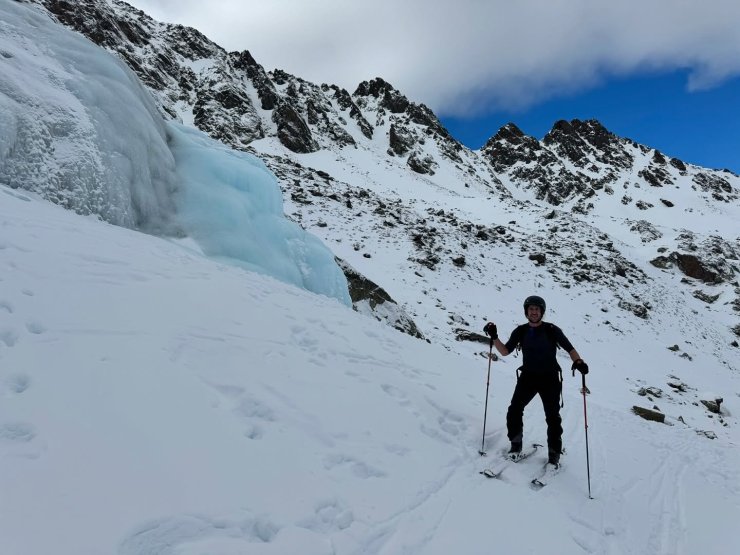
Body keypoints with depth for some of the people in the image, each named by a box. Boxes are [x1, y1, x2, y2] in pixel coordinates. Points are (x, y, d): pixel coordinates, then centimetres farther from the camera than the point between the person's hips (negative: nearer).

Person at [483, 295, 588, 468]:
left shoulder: (552, 330, -6)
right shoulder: (521, 331, 2)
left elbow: (569, 349, -4)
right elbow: (505, 351, 1)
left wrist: (578, 361, -24)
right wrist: (494, 337, -14)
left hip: (549, 378, -2)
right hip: (528, 377, 2)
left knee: (553, 417, 0)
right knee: (514, 410, -9)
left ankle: (554, 454, 17)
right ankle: (516, 445, 11)